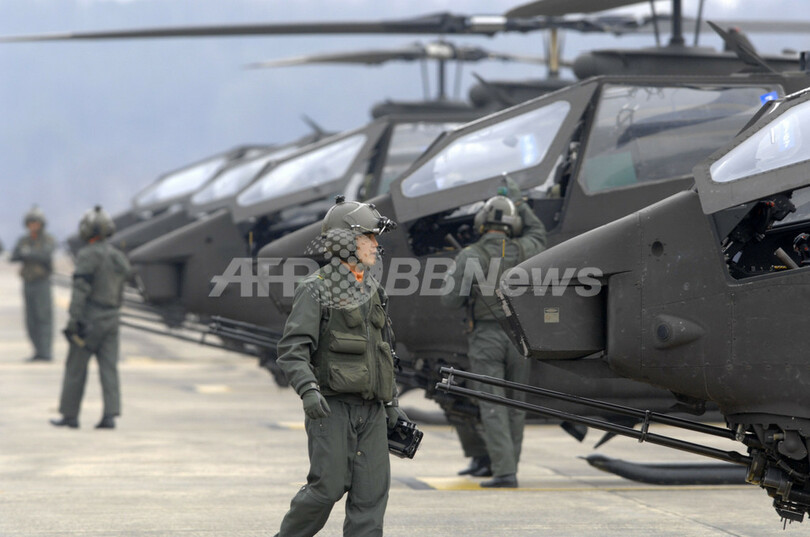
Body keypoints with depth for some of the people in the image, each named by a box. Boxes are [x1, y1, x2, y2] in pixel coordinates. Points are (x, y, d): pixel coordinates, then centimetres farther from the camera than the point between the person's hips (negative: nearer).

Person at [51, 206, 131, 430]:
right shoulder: (117, 257, 11)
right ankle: (110, 416, -7)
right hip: (111, 319, 6)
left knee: (75, 368, 4)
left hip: (90, 319, -6)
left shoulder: (88, 256, -12)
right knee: (109, 369, 2)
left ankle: (69, 415, 9)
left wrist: (73, 319, -21)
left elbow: (81, 289, -19)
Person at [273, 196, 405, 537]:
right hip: (332, 406, -6)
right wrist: (308, 390, -29)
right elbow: (292, 349, -14)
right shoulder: (316, 290, -6)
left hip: (371, 409, 6)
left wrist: (392, 403, 21)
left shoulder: (372, 291, 17)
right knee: (328, 486, -9)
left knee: (372, 490, -1)